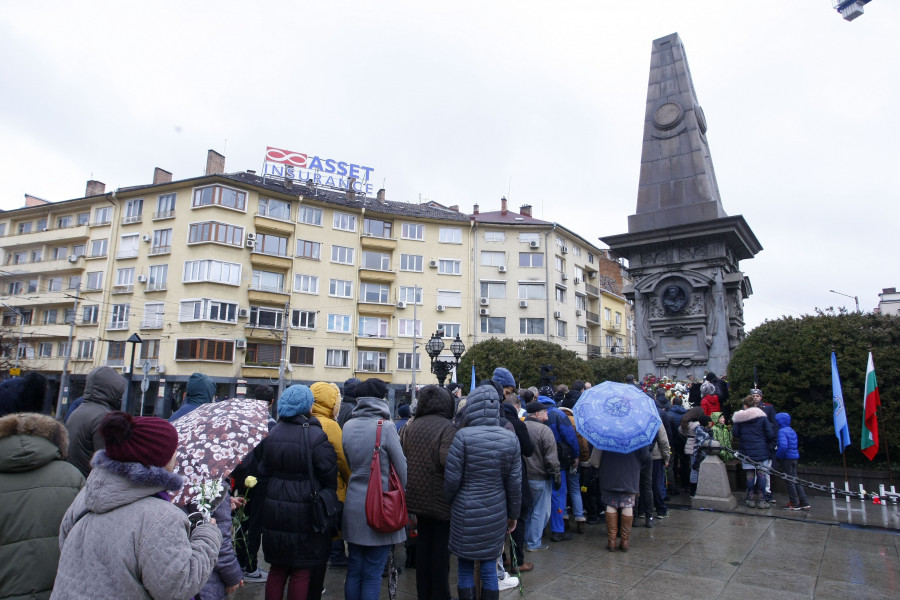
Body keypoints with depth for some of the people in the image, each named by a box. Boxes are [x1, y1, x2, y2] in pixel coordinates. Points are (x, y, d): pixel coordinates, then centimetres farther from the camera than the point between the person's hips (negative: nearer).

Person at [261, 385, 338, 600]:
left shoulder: (272, 434, 1)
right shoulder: (316, 436, -18)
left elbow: (265, 469, 9)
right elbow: (329, 476, -14)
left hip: (275, 511, 6)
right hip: (305, 514, -6)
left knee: (277, 568, 19)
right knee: (302, 572, 8)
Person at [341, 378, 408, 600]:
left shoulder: (348, 426, 1)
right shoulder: (386, 427, -13)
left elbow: (346, 464, 10)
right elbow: (402, 468, -9)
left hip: (353, 506, 5)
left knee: (353, 570, 16)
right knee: (372, 574, 6)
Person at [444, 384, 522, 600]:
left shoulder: (463, 436, -14)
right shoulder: (510, 438, -3)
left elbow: (452, 478, -11)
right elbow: (514, 482, 1)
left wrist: (447, 503, 8)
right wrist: (513, 514, 13)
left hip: (466, 512, -3)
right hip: (496, 513, 3)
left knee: (466, 568, 12)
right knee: (489, 567, 14)